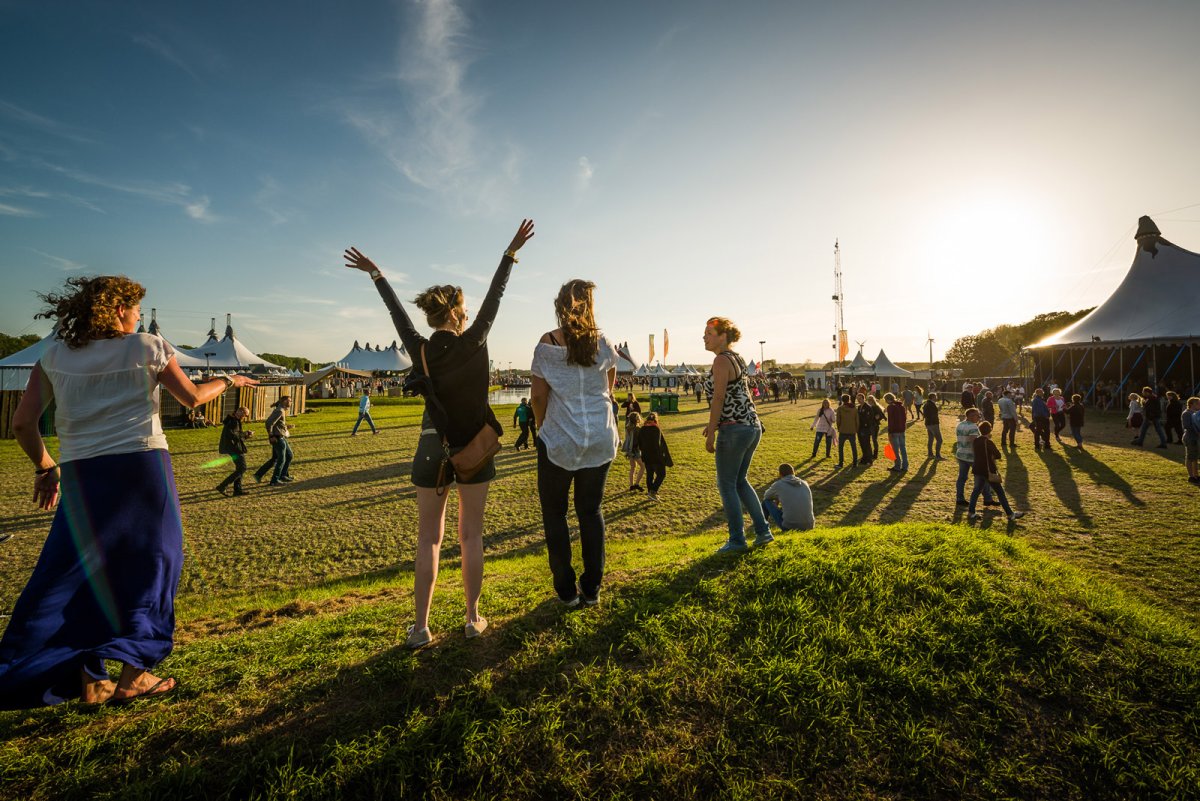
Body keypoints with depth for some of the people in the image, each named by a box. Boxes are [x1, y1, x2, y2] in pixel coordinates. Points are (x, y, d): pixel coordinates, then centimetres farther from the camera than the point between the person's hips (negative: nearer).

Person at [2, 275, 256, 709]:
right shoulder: (147, 346, 0)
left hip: (81, 476, 3)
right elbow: (192, 397, 6)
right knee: (150, 563, 9)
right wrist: (228, 381, 23)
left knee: (83, 571, 13)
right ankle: (132, 675, 14)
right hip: (143, 466, -3)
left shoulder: (54, 355, 8)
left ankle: (88, 680, 14)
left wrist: (45, 467, 17)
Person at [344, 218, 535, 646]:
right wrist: (512, 252, 3)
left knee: (429, 539, 8)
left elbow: (396, 311, 10)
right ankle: (472, 618, 18)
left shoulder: (420, 350, -4)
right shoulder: (474, 343, -10)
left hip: (434, 449, 2)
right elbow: (494, 297, -4)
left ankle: (420, 627, 12)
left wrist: (375, 274, 24)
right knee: (471, 536, 8)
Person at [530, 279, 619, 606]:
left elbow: (538, 395, -3)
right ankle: (592, 588, 19)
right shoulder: (602, 343, 1)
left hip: (559, 440, -3)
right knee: (591, 511, 15)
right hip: (601, 439, 3)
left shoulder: (547, 343, -6)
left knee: (554, 513, 12)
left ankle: (566, 590, 15)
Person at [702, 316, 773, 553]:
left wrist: (711, 432, -16)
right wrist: (715, 424, 21)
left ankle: (737, 540, 9)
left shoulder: (721, 360, -12)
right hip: (753, 425, 9)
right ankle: (763, 531, 22)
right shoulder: (737, 358, 15)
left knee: (726, 484, 2)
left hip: (734, 429, -9)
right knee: (740, 481, 19)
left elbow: (719, 397, -18)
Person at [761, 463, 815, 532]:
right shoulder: (805, 484, 12)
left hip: (789, 527, -4)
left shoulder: (778, 484, 1)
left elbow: (766, 496, 22)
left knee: (766, 502, 15)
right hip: (809, 526, 4)